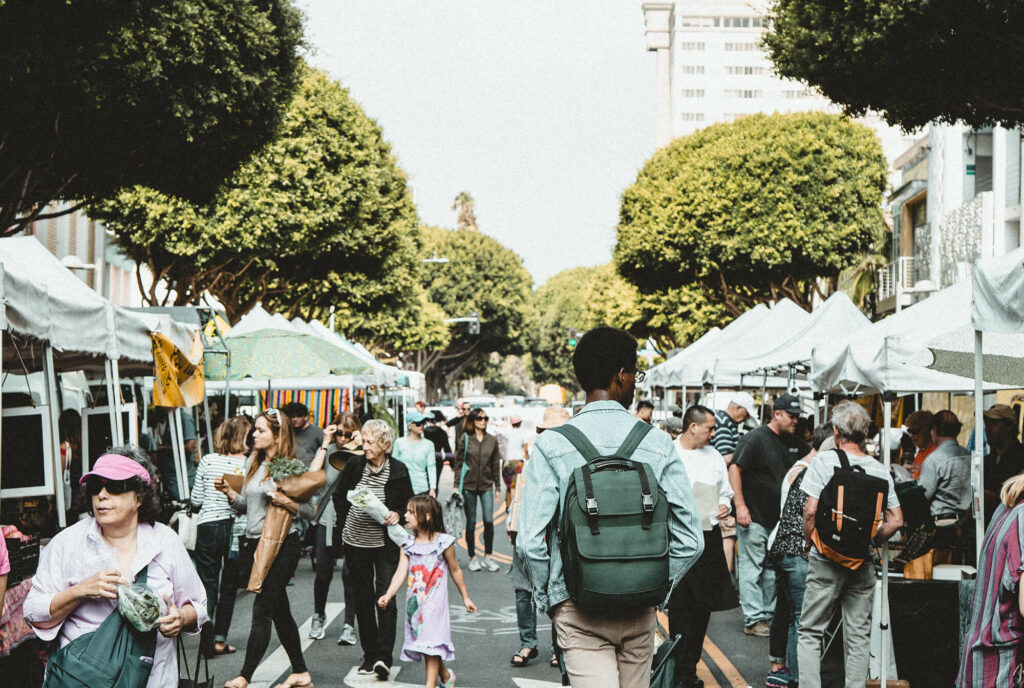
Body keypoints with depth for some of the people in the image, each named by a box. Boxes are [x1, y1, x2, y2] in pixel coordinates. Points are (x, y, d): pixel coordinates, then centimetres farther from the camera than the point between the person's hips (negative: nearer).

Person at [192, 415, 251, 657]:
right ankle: (219, 639, 13)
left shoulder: (207, 461, -3)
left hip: (208, 526, 1)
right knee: (229, 586, 12)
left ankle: (206, 639, -2)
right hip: (235, 527, -1)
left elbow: (196, 501, 1)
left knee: (208, 584, 7)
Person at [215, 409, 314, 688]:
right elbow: (245, 505, 16)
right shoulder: (252, 463, 12)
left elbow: (309, 510, -8)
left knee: (262, 610, -7)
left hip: (282, 545, -8)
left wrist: (286, 502, -24)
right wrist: (228, 491, -1)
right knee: (280, 610, 13)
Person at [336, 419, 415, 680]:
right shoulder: (354, 465, -1)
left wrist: (397, 515, -15)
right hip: (355, 543, 3)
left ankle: (384, 657, -11)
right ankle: (369, 655, 18)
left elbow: (409, 504, 4)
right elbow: (340, 496, 12)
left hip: (385, 544, -3)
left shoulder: (398, 471, -7)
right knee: (363, 598, 9)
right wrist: (344, 526, 8)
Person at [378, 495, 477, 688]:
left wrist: (465, 597, 10)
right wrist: (388, 595, -21)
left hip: (435, 602, -5)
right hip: (414, 601, 5)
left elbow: (455, 571, 3)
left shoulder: (443, 543, -7)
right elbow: (401, 572, -7)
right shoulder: (408, 545, 2)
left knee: (432, 644, -9)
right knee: (423, 642, 13)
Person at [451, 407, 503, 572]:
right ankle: (472, 557, 14)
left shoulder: (492, 440, 6)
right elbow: (458, 463, 1)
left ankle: (487, 556, 4)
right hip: (469, 486, -1)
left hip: (486, 486, 2)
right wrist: (456, 485, -3)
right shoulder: (465, 439, -1)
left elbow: (496, 465, 10)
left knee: (489, 520, -8)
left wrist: (497, 487, 9)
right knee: (471, 522, 4)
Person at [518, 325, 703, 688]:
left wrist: (545, 599, 3)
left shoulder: (551, 445, -9)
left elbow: (530, 542, -14)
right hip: (640, 613, 3)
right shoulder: (658, 444, -4)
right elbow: (690, 540, -4)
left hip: (577, 608, -3)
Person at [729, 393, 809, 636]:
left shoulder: (793, 443, 12)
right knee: (752, 568, -2)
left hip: (779, 518, 7)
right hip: (754, 517, -7)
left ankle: (768, 615, 20)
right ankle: (753, 619, 1)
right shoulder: (756, 438, -9)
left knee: (773, 570, 12)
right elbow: (734, 469, -13)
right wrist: (740, 505, -19)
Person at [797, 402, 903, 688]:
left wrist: (809, 542, 0)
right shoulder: (880, 470, 2)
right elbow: (896, 520, 2)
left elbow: (811, 510, -15)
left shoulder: (824, 461, -9)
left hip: (827, 558, -3)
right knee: (858, 635, 10)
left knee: (810, 632, 6)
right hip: (863, 563, 3)